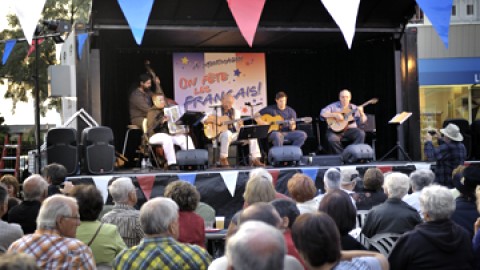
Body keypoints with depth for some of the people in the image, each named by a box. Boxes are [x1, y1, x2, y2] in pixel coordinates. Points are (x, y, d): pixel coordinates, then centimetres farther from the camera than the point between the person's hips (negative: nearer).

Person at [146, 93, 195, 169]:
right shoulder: (152, 112, -2)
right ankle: (171, 164, -39)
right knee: (167, 138, -39)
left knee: (186, 138, -14)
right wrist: (162, 121, -31)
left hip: (169, 133, 7)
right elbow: (152, 126, -17)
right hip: (155, 135, -7)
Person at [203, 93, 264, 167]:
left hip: (234, 134, 5)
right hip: (221, 133, -5)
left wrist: (240, 125, -13)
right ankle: (223, 159, -26)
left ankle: (255, 160, -19)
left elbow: (238, 128, 11)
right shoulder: (217, 111, 5)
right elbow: (204, 120, -4)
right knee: (227, 133, -40)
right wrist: (216, 121, -19)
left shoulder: (236, 112, 16)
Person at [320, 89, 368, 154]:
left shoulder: (354, 108, 9)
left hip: (350, 130, 2)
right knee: (332, 139, -33)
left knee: (361, 133, -26)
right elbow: (322, 113, -6)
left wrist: (361, 113, -18)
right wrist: (335, 115, -17)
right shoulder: (334, 106, 6)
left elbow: (362, 121, 3)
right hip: (336, 130, -2)